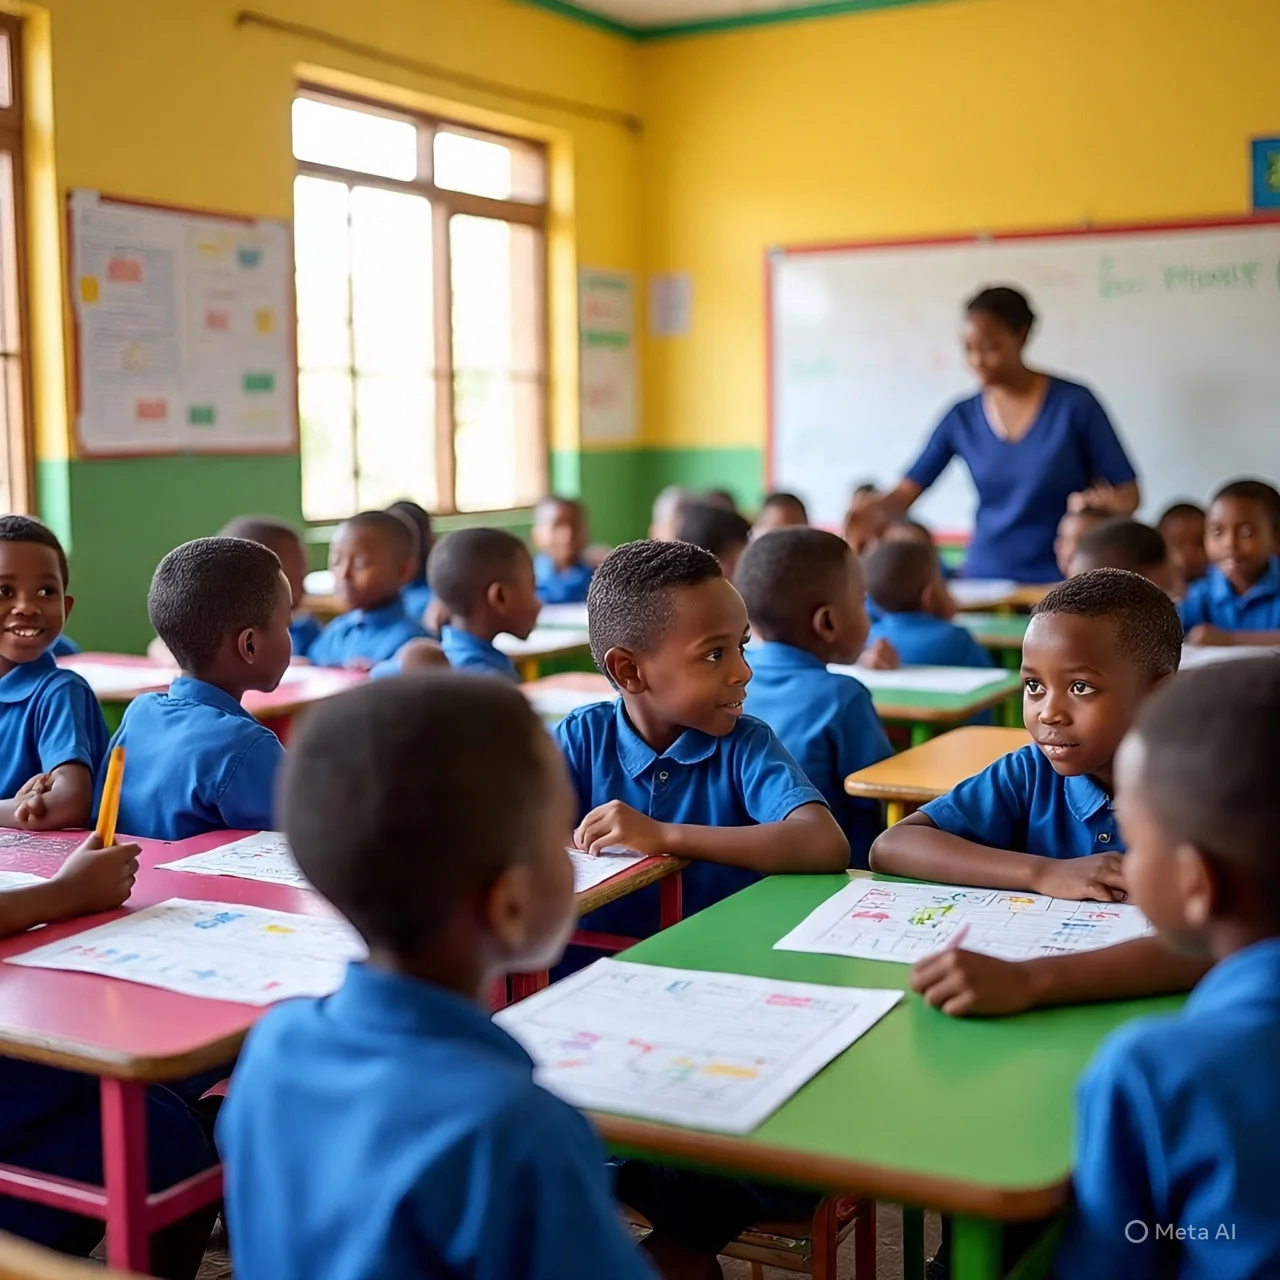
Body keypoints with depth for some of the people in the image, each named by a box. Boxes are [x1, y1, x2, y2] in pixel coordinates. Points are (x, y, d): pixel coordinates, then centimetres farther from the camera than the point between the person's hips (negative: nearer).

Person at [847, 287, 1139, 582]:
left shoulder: (1074, 403, -6)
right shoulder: (962, 418, 3)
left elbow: (1127, 493, -3)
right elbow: (907, 491, 1)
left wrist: (1106, 503, -25)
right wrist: (876, 508, -21)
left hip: (1060, 581, -2)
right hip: (985, 577, 3)